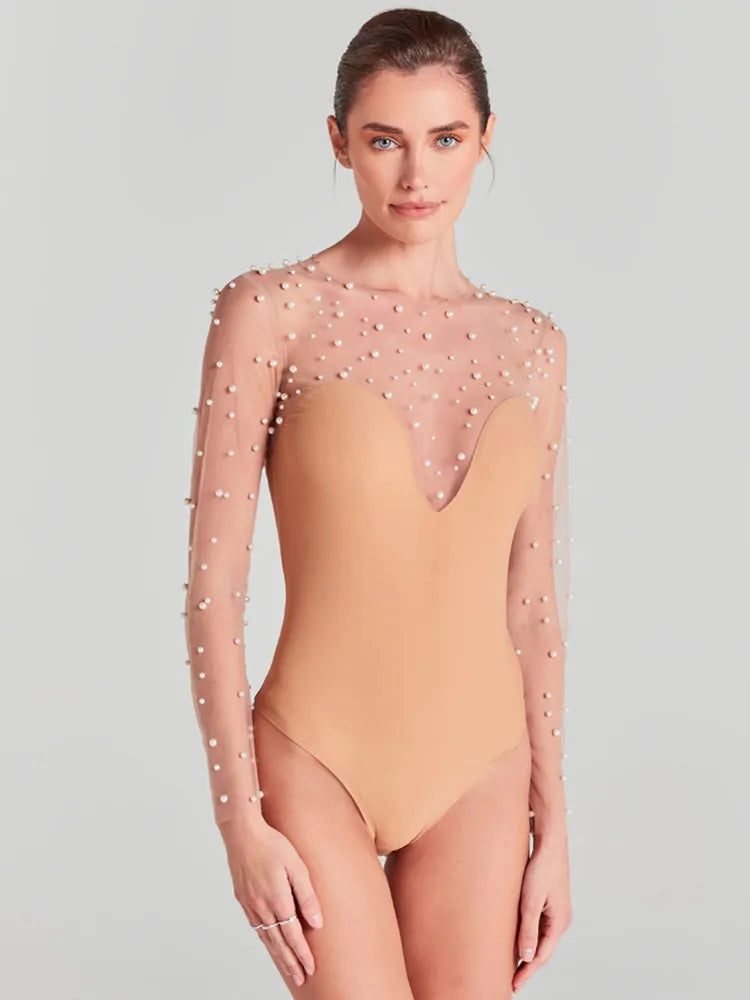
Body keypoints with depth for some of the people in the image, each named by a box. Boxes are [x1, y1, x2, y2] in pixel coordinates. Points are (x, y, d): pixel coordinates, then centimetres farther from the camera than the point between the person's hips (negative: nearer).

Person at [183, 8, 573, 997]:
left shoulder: (532, 345, 5)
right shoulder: (272, 309, -7)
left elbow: (535, 602, 8)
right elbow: (212, 586, -8)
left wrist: (553, 825, 8)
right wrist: (240, 821, -11)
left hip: (477, 771, 4)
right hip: (318, 759, -3)